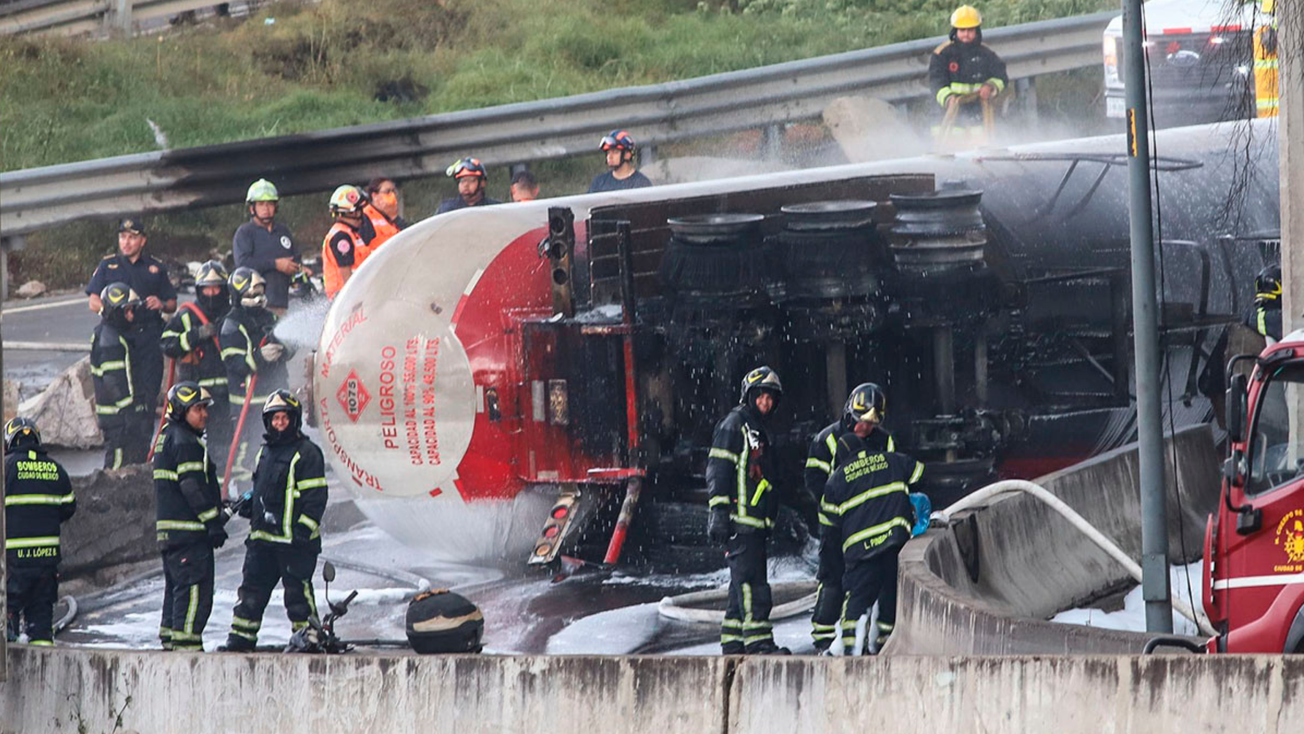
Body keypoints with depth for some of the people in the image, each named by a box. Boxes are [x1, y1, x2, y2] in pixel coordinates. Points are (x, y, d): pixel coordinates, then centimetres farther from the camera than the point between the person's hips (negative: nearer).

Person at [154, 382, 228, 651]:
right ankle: (186, 639, -14)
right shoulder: (186, 442, -13)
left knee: (176, 584, 16)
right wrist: (214, 522, -17)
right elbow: (194, 487, -19)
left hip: (169, 526, 10)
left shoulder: (167, 438, 19)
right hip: (188, 528, -10)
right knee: (195, 586, -10)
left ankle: (170, 637, 18)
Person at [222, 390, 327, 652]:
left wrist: (303, 529, -16)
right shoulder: (266, 452, 18)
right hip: (262, 536, 7)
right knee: (252, 588, 8)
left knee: (297, 589, -4)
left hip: (293, 539, -7)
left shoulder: (307, 453, -7)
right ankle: (240, 638, 11)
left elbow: (315, 496, -11)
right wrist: (250, 504, 13)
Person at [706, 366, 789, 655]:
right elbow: (718, 469, -13)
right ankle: (757, 640, -22)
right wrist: (719, 511, -20)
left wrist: (770, 518, 26)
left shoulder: (759, 430, 24)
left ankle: (733, 642, 12)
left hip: (756, 520, 10)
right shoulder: (734, 424, -5)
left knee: (743, 582, 10)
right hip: (739, 520, -10)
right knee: (751, 580, -15)